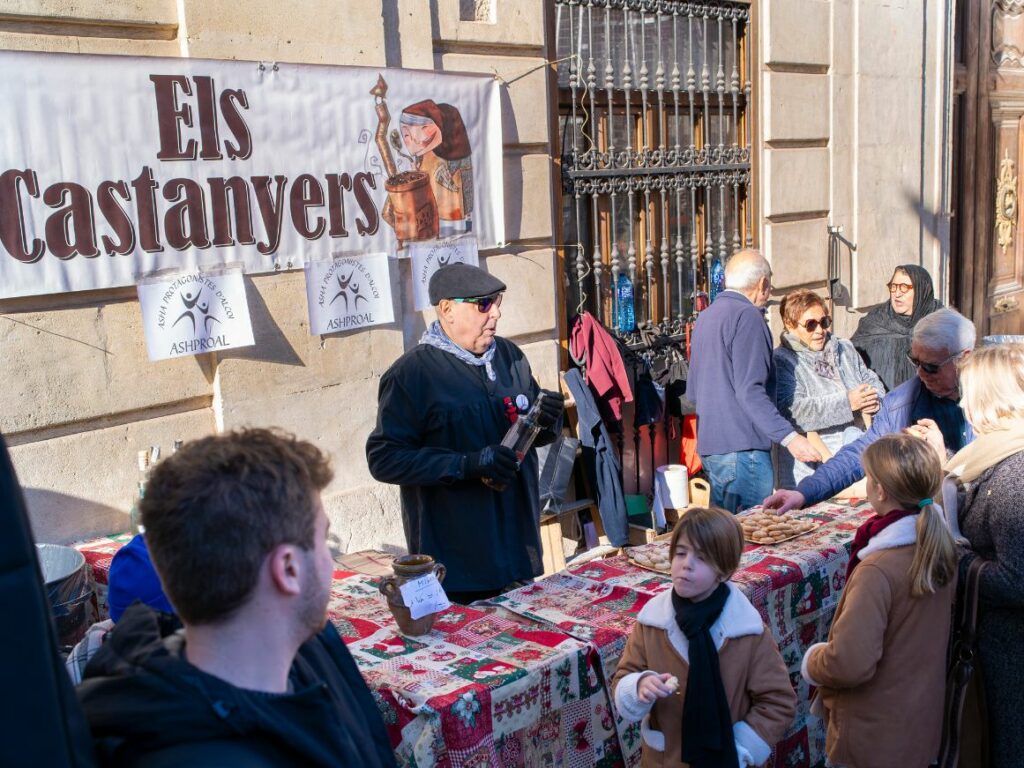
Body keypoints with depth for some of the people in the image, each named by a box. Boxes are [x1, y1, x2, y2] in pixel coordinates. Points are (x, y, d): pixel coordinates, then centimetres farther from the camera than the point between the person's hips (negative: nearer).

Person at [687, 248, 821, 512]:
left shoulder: (706, 316, 17)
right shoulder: (747, 316, -11)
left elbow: (692, 392, 22)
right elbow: (749, 391, -20)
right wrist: (788, 437, -21)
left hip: (709, 445, 9)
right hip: (741, 449, -9)